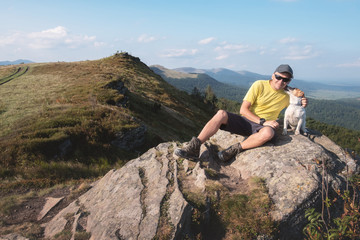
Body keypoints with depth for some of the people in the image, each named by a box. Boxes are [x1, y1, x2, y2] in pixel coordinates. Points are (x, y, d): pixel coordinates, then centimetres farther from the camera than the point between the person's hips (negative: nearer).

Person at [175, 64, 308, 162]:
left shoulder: (286, 96, 10)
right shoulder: (259, 85, -1)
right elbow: (243, 109, -7)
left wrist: (302, 104, 4)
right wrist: (263, 122, -17)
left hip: (262, 128, 1)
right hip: (245, 121, 0)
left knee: (268, 133, -39)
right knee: (221, 114, -29)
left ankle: (234, 150, -26)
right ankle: (194, 148, -32)